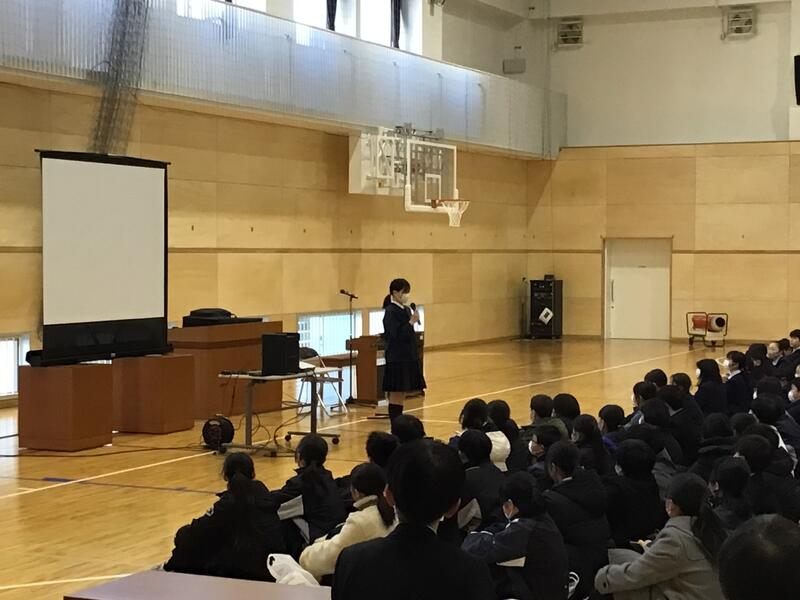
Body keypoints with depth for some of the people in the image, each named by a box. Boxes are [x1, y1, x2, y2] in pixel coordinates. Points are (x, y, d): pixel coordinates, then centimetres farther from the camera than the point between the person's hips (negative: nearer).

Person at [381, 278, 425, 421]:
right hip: (397, 359, -8)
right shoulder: (390, 312, -13)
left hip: (407, 357, 8)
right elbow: (397, 335, -21)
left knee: (402, 394, 11)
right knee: (396, 394, -4)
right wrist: (412, 322, -22)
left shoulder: (406, 310, 11)